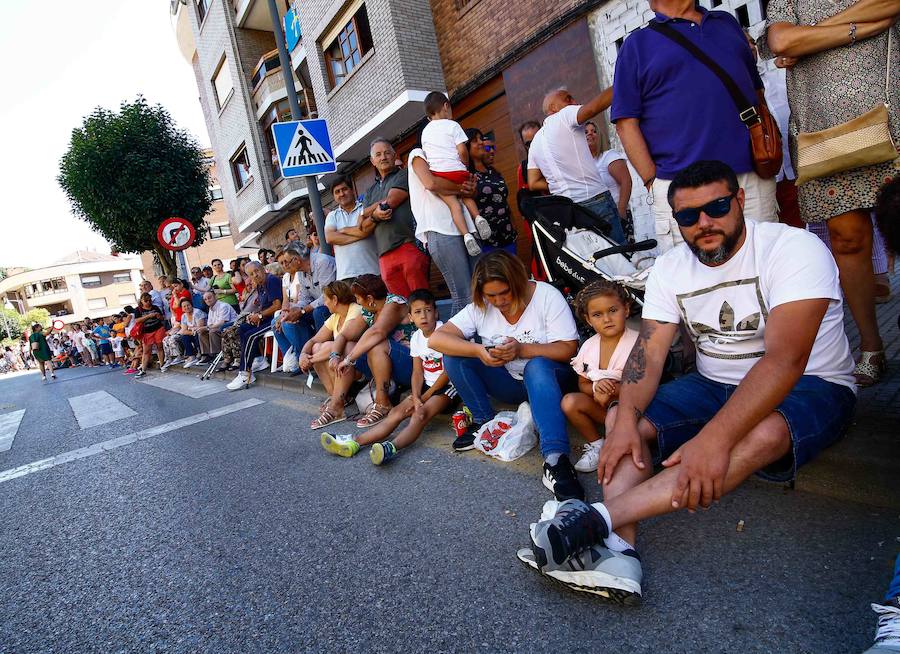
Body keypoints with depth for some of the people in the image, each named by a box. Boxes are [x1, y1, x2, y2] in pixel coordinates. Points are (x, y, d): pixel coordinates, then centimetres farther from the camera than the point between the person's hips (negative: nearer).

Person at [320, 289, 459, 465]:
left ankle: (391, 447, -52)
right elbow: (417, 372, 4)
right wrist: (416, 397, -15)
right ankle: (354, 442, -22)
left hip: (447, 385, -6)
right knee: (397, 411, -11)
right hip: (427, 385, 6)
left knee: (421, 414, -31)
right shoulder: (416, 338, 6)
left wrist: (424, 397, -10)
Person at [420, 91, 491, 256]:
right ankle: (477, 216, -7)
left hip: (437, 173, 2)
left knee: (453, 203, -5)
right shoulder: (452, 125, 6)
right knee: (466, 196, 21)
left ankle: (466, 235, -24)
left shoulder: (425, 131, 21)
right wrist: (466, 165, 14)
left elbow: (425, 155, 21)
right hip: (457, 171, -2)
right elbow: (462, 151, -2)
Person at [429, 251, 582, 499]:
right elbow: (436, 339, -16)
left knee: (537, 366, -39)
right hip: (509, 383, 4)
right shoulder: (480, 308, -6)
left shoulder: (547, 296, -14)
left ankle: (555, 459, -48)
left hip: (549, 377, -3)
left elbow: (568, 349, -18)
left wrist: (521, 349, -31)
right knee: (453, 355, -15)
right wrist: (478, 351, -32)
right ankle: (484, 422, -7)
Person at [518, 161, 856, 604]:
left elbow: (786, 358, -31)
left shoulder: (793, 248, -19)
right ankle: (620, 551, -32)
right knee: (619, 419, -16)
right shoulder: (669, 269, -3)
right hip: (714, 384, 5)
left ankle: (598, 517, -41)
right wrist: (626, 419, -29)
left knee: (762, 435, -38)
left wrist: (715, 436, -42)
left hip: (811, 386, -4)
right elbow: (648, 353, -10)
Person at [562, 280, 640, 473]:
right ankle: (596, 444, 2)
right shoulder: (588, 346, -1)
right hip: (601, 406, 5)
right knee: (569, 402, -18)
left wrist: (613, 389, -28)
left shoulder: (637, 343, -15)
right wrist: (596, 387, -18)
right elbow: (583, 384, 6)